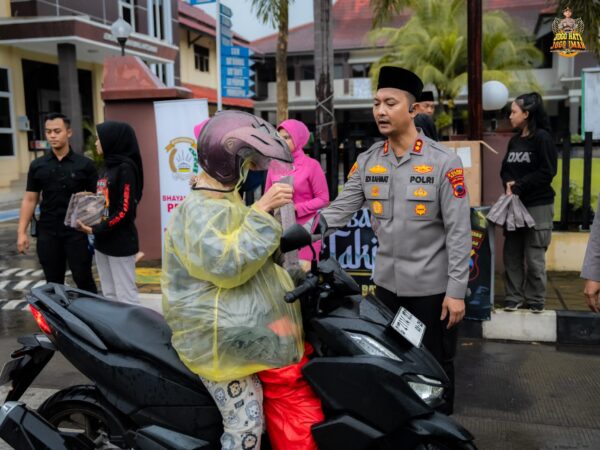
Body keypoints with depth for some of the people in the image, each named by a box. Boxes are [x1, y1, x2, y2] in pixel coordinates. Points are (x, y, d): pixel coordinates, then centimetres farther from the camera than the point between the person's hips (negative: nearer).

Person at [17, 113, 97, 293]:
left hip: (77, 232, -3)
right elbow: (30, 199, 9)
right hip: (47, 233, 3)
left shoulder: (85, 164, -2)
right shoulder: (37, 165, 6)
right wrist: (22, 232, 2)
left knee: (83, 279, 2)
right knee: (53, 283, 11)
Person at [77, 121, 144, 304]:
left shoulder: (125, 168, -12)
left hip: (120, 241, -9)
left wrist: (96, 229, -16)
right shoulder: (107, 168, 14)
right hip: (102, 241, 9)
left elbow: (125, 210, -18)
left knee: (125, 296, -5)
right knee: (109, 295, 13)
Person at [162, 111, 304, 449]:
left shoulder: (226, 201, 14)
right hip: (218, 337, -10)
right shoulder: (199, 210, -18)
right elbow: (226, 265, -31)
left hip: (237, 330, 10)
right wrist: (262, 211, -28)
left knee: (252, 416, 17)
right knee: (246, 422, -5)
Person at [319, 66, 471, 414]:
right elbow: (340, 210, -2)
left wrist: (457, 290, -15)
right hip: (387, 282, 5)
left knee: (436, 365, 11)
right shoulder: (367, 161, 2)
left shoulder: (444, 162, -12)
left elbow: (459, 231, -12)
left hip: (432, 284, -4)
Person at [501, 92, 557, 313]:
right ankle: (513, 298, 15)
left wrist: (519, 186, -15)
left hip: (538, 206, -6)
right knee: (512, 253, 6)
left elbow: (547, 172, -14)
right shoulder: (514, 140, 14)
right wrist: (508, 183, -6)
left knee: (534, 256, -2)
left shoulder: (542, 138, -8)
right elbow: (505, 169, 15)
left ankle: (535, 301, 10)